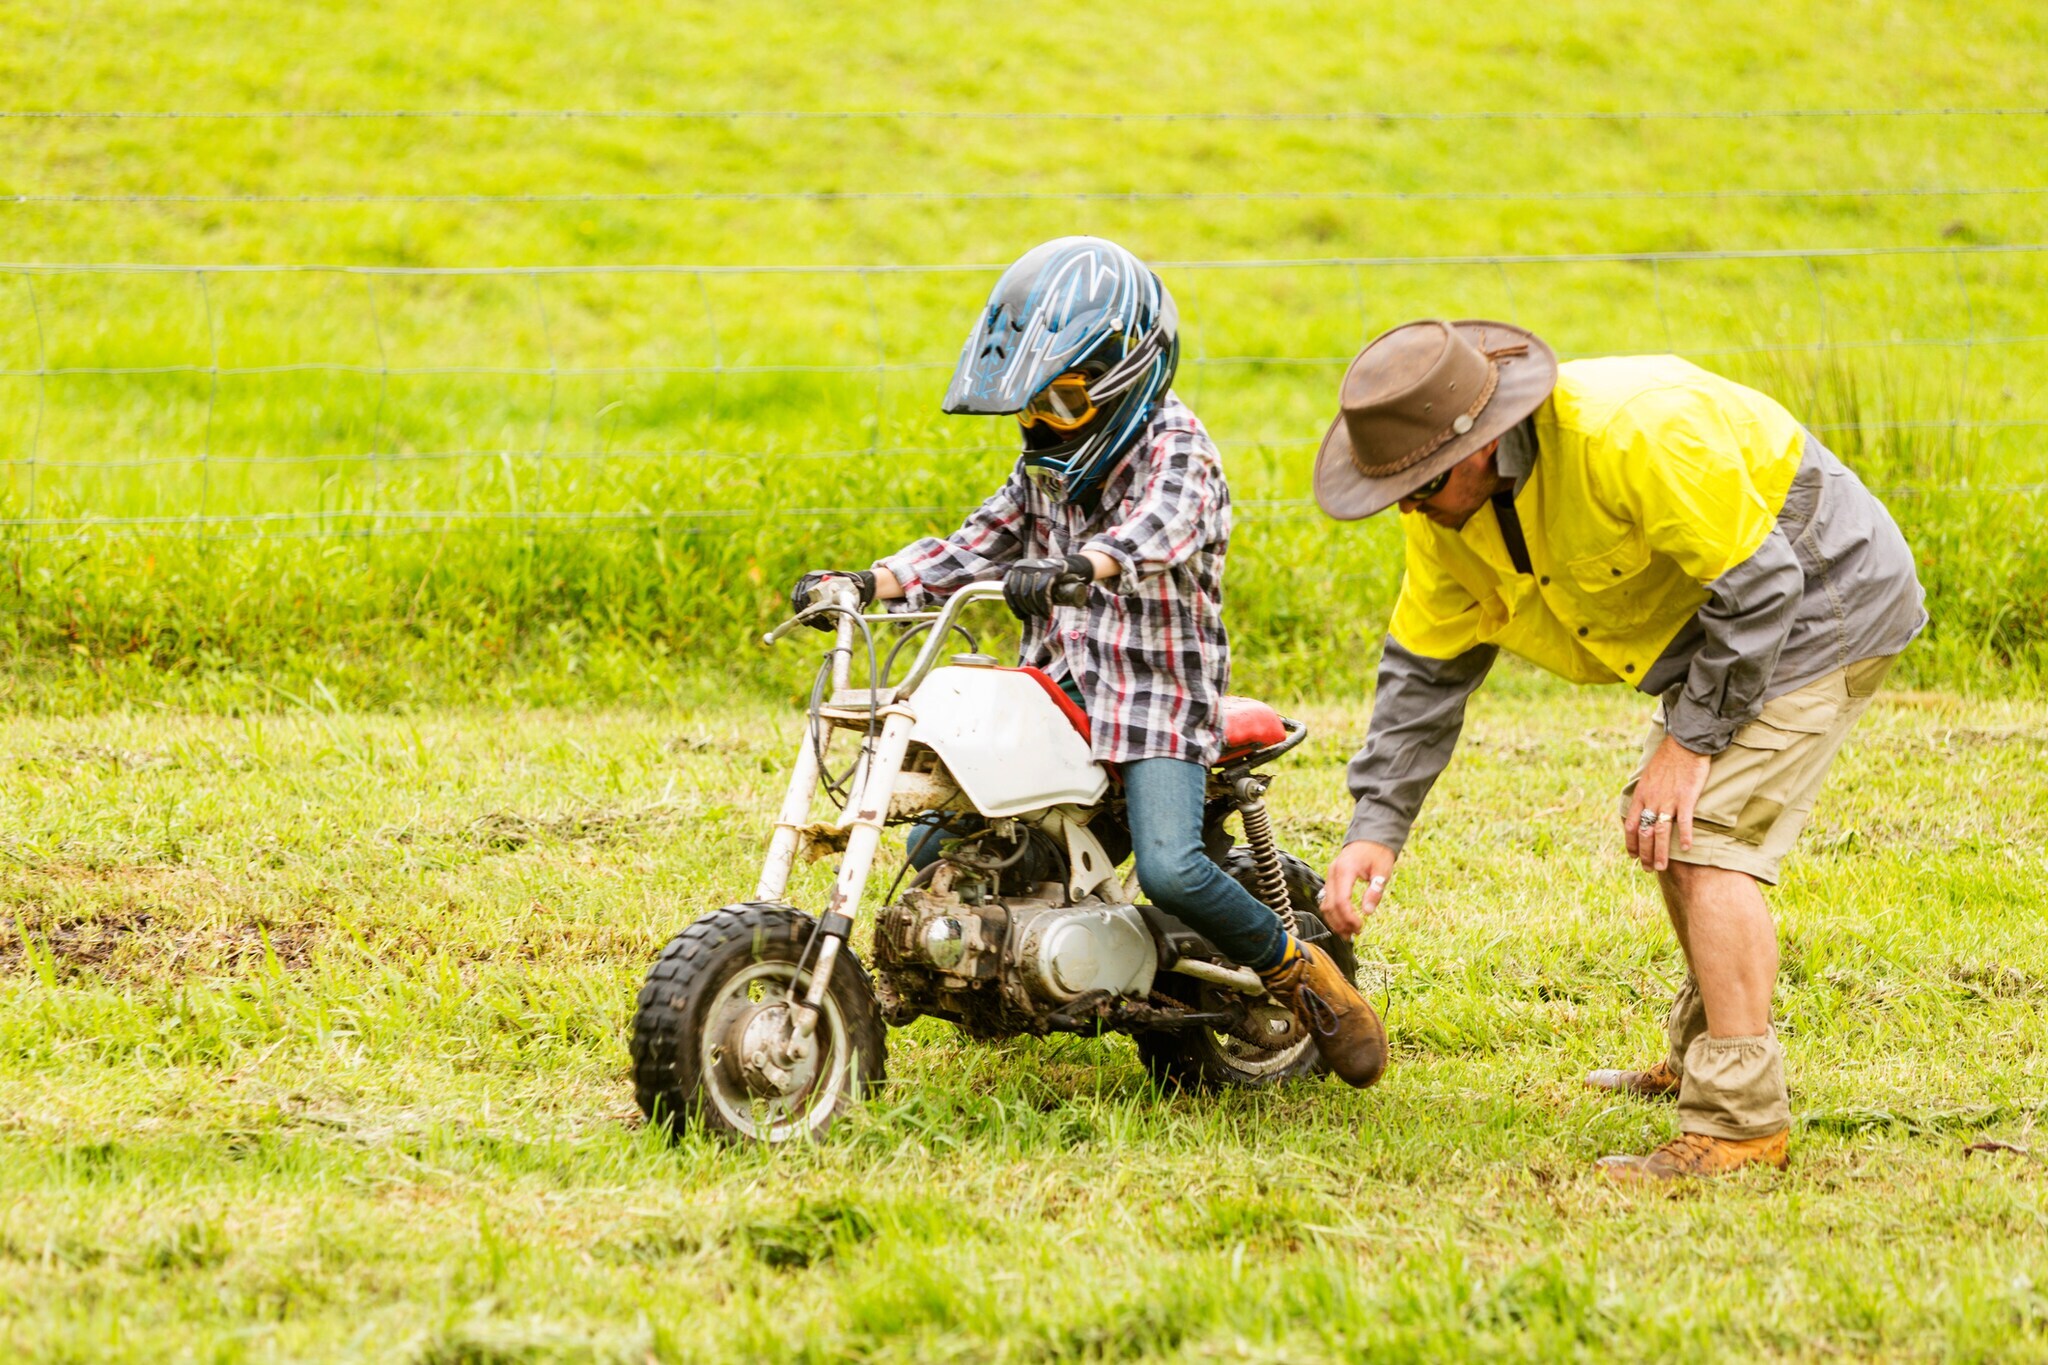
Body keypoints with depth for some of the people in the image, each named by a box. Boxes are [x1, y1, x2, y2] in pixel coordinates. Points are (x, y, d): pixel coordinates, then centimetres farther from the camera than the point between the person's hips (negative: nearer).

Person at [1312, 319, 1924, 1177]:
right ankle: (1702, 1053, 41)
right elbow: (1424, 667, 0)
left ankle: (1740, 1121, -19)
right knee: (1660, 830, 21)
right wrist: (1377, 827, -9)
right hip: (1721, 616, 9)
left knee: (1706, 838, -19)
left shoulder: (1633, 432, -36)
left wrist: (1689, 741, -23)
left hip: (1815, 596, -9)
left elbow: (1759, 584, -29)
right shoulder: (1448, 506, -9)